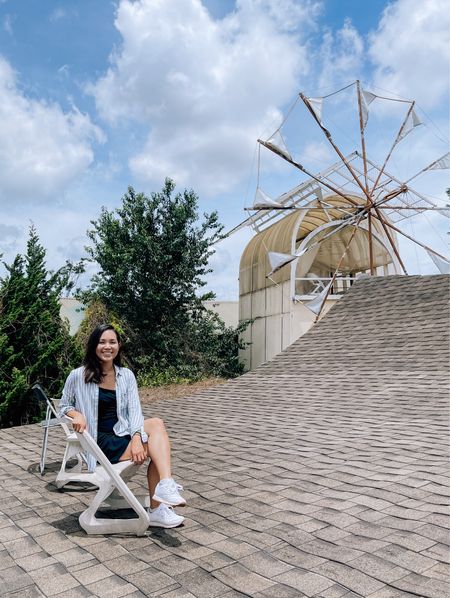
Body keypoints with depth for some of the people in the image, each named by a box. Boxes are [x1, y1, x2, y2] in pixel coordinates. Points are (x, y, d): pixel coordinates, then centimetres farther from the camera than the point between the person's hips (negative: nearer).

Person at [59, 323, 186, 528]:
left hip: (122, 434, 4)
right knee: (157, 449, -23)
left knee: (156, 423, -26)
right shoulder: (78, 376, -6)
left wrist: (137, 437, -25)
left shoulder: (126, 375, 4)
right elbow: (64, 407, 6)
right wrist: (76, 414, -19)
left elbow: (134, 410, -6)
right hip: (100, 442, -4)